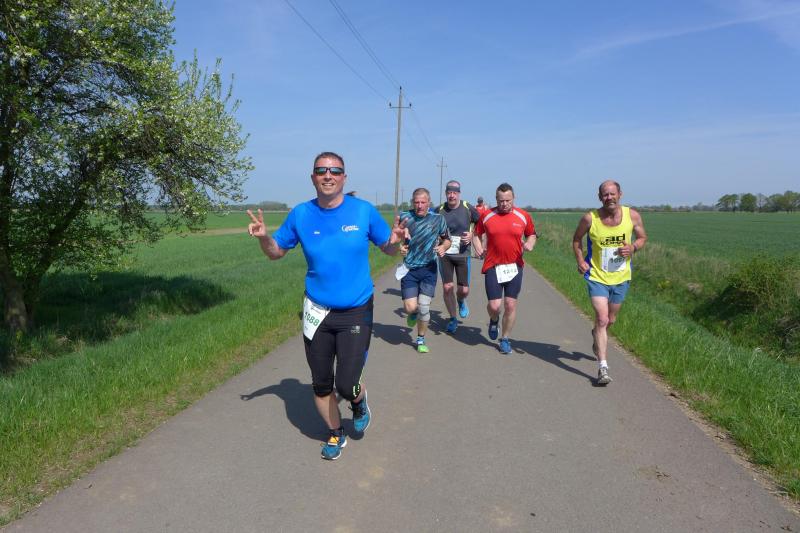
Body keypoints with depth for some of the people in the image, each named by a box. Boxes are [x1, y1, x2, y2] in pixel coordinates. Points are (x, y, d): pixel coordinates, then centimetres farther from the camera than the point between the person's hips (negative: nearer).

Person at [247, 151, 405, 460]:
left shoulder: (364, 211, -7)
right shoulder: (301, 215, -2)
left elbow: (388, 249, 3)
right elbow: (276, 252, 8)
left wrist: (394, 241, -20)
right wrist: (263, 237, -12)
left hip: (356, 313, -2)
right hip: (317, 312, 3)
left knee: (346, 385, -8)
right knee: (321, 384, 13)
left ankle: (359, 402, 30)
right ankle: (336, 435, 40)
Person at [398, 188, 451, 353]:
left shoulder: (438, 219, -3)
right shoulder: (404, 217, -3)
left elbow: (447, 240, 11)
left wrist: (443, 248, -11)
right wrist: (399, 247, -10)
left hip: (429, 269, 0)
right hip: (409, 269, 0)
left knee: (424, 308, -2)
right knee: (411, 308, -6)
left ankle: (421, 340, 21)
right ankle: (413, 313, 34)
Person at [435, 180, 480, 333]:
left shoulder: (468, 209, -5)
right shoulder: (439, 210, -2)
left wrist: (472, 235, -9)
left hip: (463, 254, -1)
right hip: (445, 254, 1)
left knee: (464, 290, 1)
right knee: (447, 288, -1)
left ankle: (461, 301, 39)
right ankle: (453, 319, 18)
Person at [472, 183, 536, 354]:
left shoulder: (523, 216, 2)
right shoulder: (487, 216, 1)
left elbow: (532, 234, 16)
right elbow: (476, 235, 14)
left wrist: (530, 243, -6)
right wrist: (479, 249, -4)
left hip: (515, 266, 1)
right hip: (493, 267, -1)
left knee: (511, 305, 3)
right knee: (494, 305, -6)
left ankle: (505, 339, 22)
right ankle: (494, 320, 31)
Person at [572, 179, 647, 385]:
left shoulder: (632, 216, -8)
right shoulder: (590, 219, -13)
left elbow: (643, 237, 7)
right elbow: (577, 239, 5)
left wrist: (633, 247, -15)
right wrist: (580, 261, -9)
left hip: (621, 278, 3)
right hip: (597, 277, -3)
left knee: (610, 320, 20)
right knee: (602, 319, -14)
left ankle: (597, 338, 54)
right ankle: (603, 367, -10)